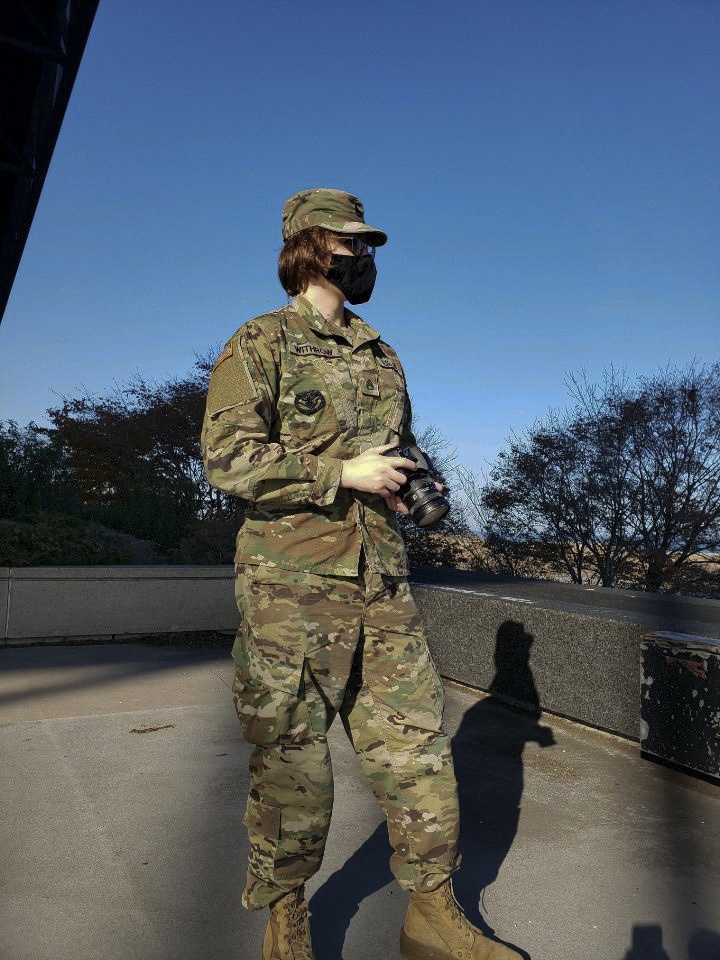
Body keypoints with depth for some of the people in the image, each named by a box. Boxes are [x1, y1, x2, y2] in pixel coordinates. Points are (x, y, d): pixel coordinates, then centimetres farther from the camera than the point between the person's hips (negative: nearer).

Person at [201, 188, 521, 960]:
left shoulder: (382, 355, 18)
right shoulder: (260, 343, 0)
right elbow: (227, 457, -12)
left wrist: (419, 483, 3)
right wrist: (342, 473, -17)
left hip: (381, 581, 6)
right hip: (292, 585, -5)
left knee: (415, 743, 8)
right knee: (291, 761, 6)